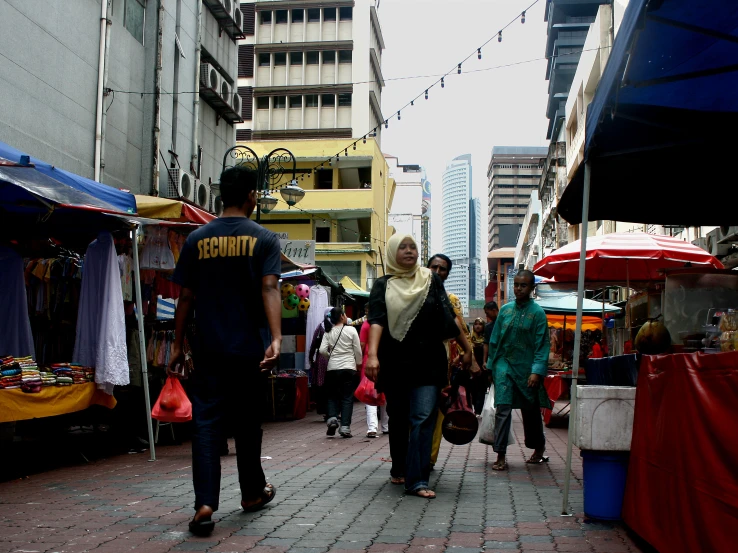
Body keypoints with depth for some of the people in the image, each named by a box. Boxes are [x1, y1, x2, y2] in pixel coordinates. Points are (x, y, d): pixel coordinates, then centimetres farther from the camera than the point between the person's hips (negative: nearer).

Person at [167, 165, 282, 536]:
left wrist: (177, 345, 10)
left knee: (206, 422, 1)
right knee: (246, 422, 13)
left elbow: (186, 297, 4)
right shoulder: (264, 239, -1)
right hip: (247, 348, -1)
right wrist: (276, 338, -23)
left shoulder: (197, 239, 5)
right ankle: (252, 492, 29)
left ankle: (205, 504, -10)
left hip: (207, 348, 1)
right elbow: (269, 289, -15)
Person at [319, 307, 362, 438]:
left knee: (332, 395, 16)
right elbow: (358, 350, -1)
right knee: (347, 397, 3)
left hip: (332, 368, 2)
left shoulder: (328, 332, 3)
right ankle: (345, 427, -1)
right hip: (349, 368, -2)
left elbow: (322, 350, -4)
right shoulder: (351, 330, -3)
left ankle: (332, 417, -6)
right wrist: (359, 363, 15)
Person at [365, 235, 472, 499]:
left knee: (424, 418, -11)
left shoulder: (432, 281, 8)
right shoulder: (383, 285, 4)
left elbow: (448, 318, 11)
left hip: (428, 362, 0)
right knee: (398, 419, 11)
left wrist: (467, 348, 9)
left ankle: (417, 480, -13)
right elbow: (377, 320, -10)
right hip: (395, 363, 0)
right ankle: (399, 470, 29)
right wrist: (372, 354, -24)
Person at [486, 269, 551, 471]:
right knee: (502, 409, -9)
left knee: (531, 411, 11)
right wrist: (491, 365, 9)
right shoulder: (505, 309, 6)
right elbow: (494, 339, 11)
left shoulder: (537, 313, -5)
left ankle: (539, 449, 32)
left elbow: (542, 345, -9)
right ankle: (500, 456, -7)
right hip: (505, 365, 2)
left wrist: (537, 371, -17)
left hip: (527, 368, -2)